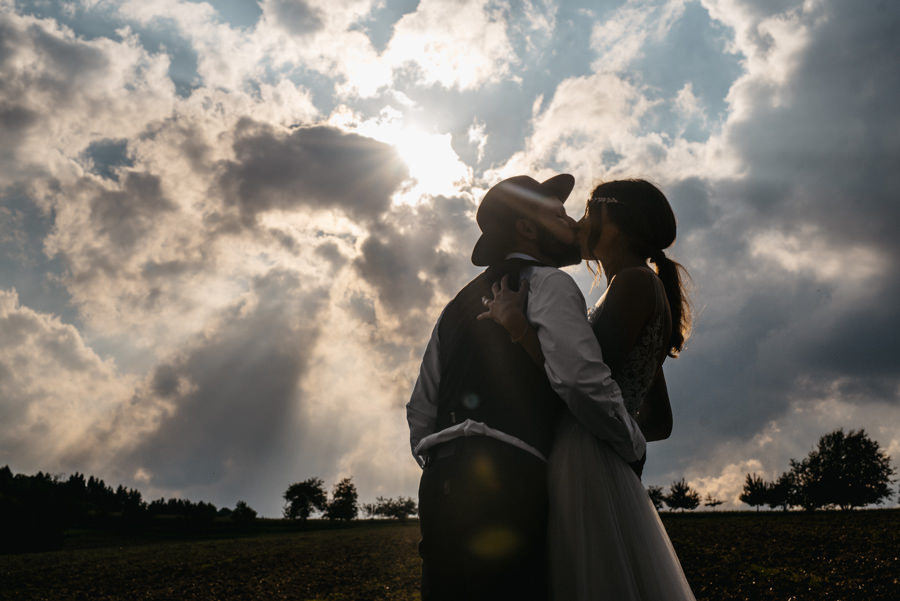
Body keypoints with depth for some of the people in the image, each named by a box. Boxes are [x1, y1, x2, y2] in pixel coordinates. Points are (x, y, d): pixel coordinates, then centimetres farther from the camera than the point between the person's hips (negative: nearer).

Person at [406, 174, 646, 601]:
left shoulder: (459, 304, 27)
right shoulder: (548, 283, 4)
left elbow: (421, 410, 24)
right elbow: (579, 376, -14)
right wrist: (633, 445, 1)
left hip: (441, 486, 8)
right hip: (505, 483, -8)